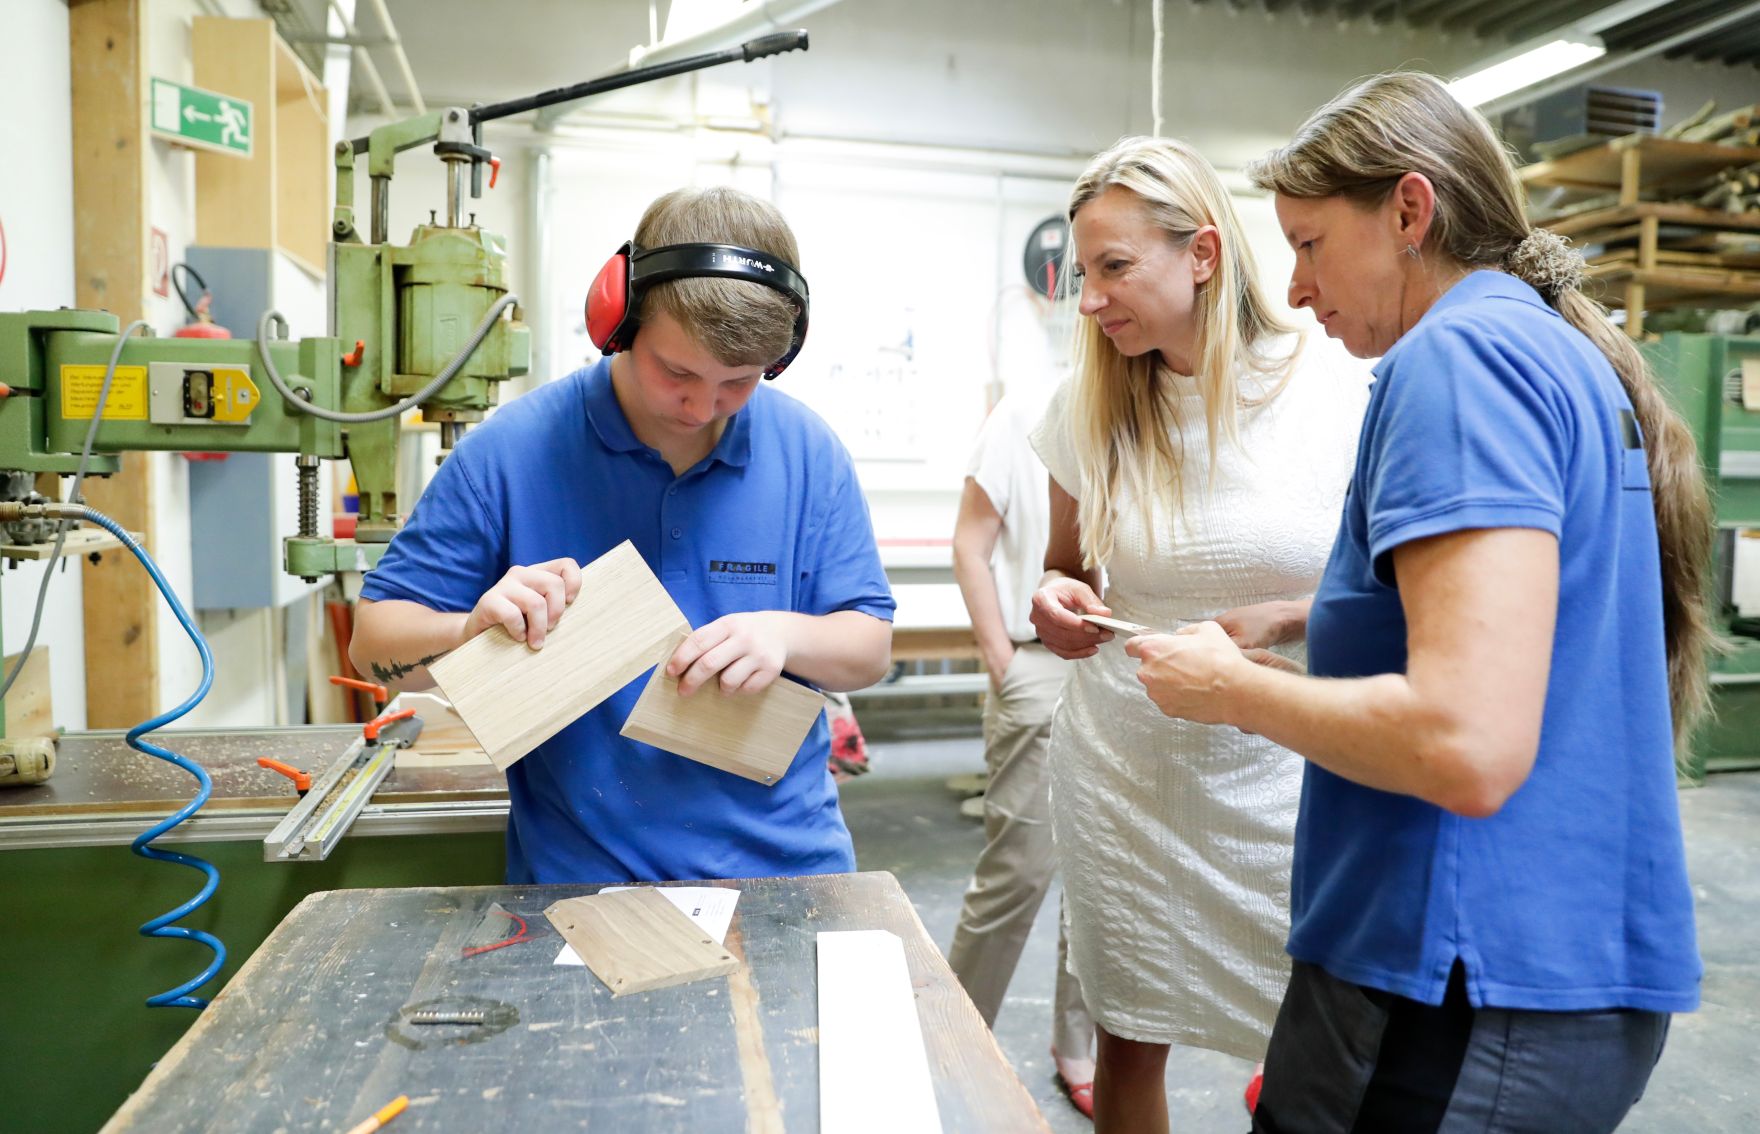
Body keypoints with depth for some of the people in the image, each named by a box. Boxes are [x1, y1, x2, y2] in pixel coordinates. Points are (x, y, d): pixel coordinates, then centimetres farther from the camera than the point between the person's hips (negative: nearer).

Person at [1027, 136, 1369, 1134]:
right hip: (1123, 766, 3)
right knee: (1129, 1039, 14)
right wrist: (1060, 602, -10)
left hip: (1287, 777, -2)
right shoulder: (1090, 407, 0)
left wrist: (1286, 623, -20)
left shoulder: (1343, 393, -9)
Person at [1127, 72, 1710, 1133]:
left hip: (1473, 995, -9)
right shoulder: (1571, 357, 13)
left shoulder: (1459, 351, -17)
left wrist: (1233, 689, -12)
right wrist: (1281, 646, 14)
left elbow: (1468, 747, -27)